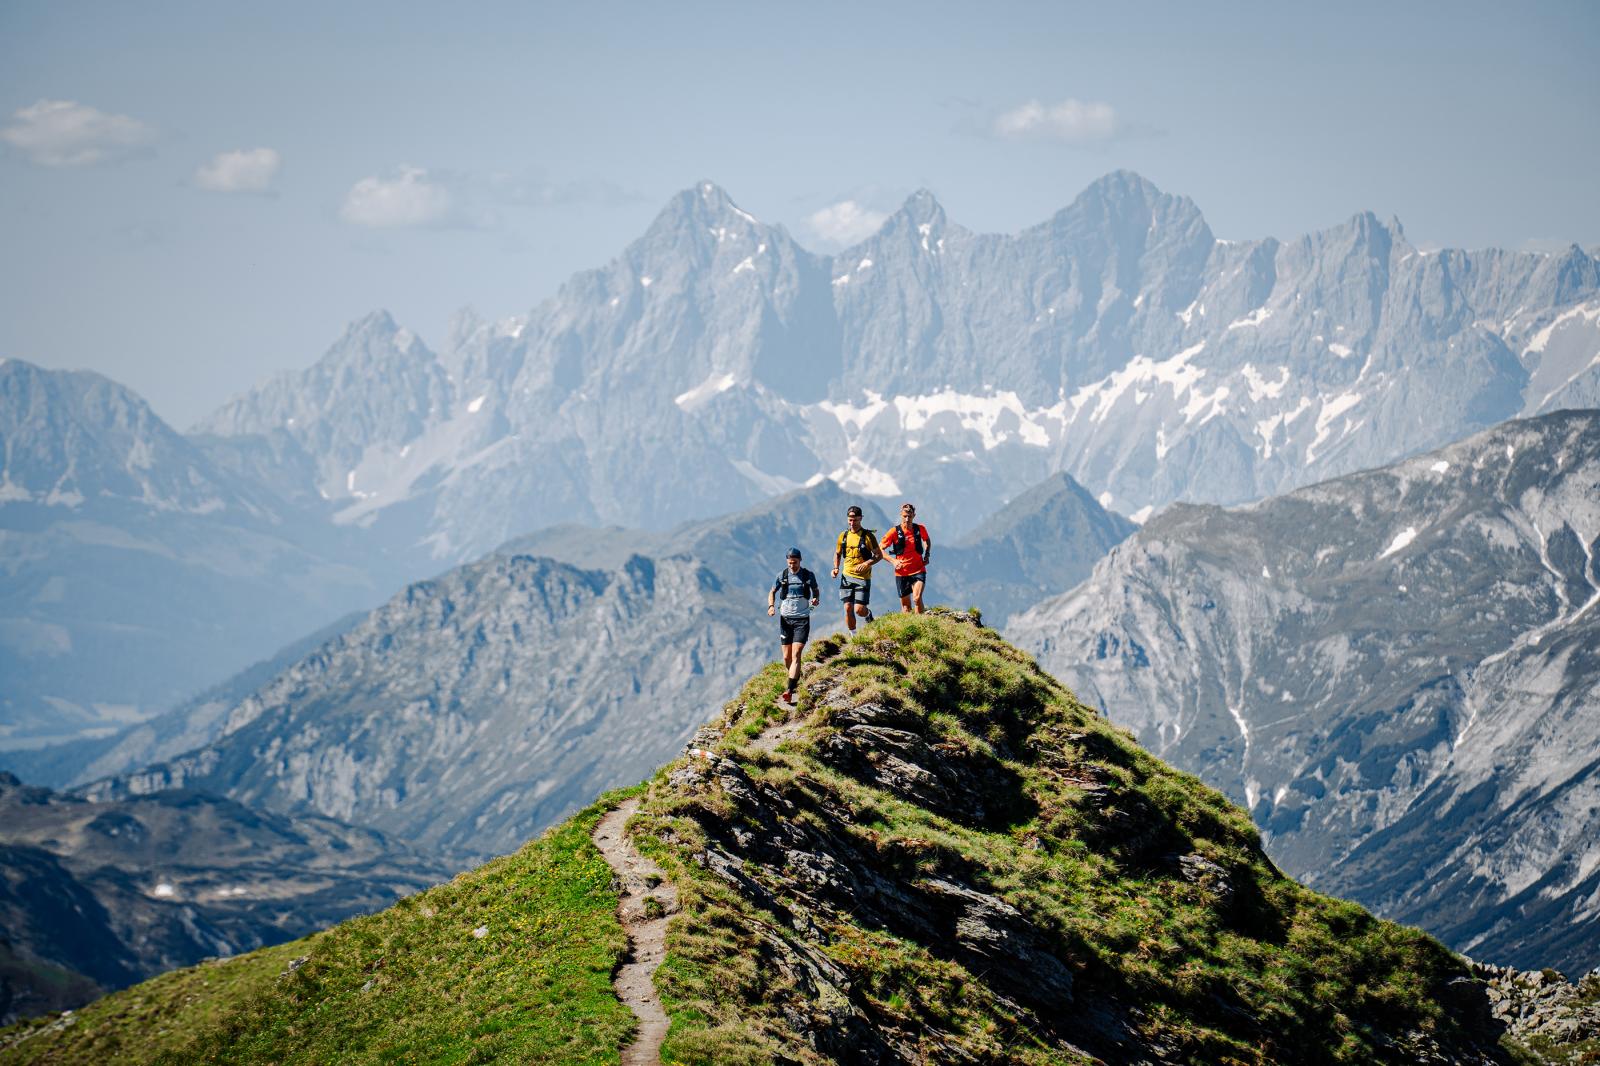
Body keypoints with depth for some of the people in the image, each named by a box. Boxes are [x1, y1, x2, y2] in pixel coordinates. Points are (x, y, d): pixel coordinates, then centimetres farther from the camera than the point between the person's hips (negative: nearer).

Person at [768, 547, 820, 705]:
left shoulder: (808, 575, -2)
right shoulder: (782, 575, 1)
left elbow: (816, 590, 15)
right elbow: (772, 592, 12)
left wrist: (816, 599, -8)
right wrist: (771, 606, -7)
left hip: (802, 620, -2)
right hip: (785, 619, 2)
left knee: (796, 655, -15)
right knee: (787, 657, 6)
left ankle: (789, 690, -23)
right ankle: (794, 678, 35)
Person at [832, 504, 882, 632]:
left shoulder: (868, 536, -7)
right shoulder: (843, 536, 6)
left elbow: (879, 555, -3)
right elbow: (837, 554, 20)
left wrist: (867, 563, -19)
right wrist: (836, 568, 2)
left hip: (863, 578, -4)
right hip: (847, 577, 4)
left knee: (859, 609, -9)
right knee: (848, 608, -3)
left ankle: (868, 614, 27)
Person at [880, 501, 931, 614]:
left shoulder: (920, 529, -2)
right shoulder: (894, 532, -8)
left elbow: (927, 540, 22)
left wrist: (927, 555, 6)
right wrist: (893, 561, -16)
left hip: (918, 570, 0)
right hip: (902, 572, 0)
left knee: (917, 598, -21)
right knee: (906, 606, 7)